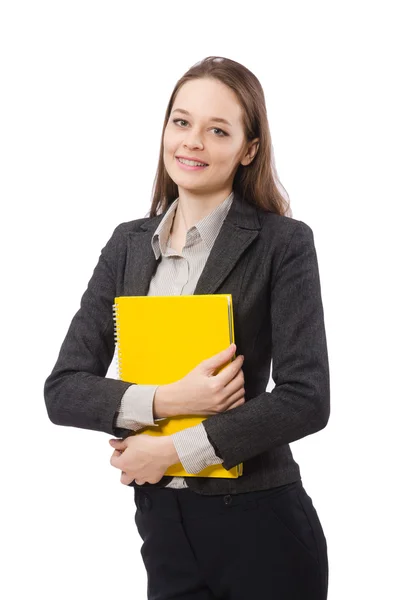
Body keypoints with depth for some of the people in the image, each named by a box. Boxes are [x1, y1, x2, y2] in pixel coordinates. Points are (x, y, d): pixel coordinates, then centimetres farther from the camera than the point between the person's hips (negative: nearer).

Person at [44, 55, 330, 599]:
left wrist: (173, 450, -14)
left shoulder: (283, 243, -7)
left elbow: (307, 398, -14)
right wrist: (165, 401, -16)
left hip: (260, 525, -3)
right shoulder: (129, 243, 5)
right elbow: (63, 389, 0)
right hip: (161, 520, 4)